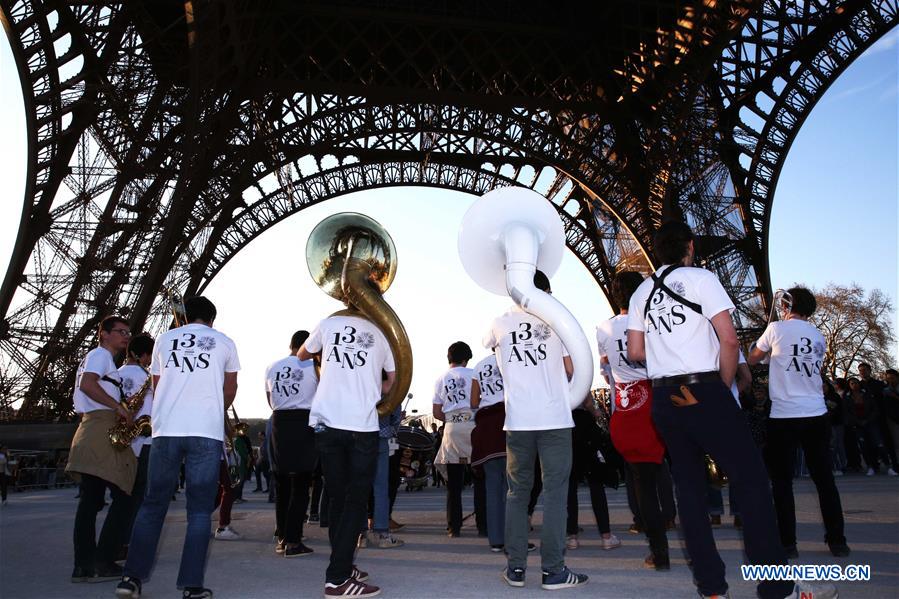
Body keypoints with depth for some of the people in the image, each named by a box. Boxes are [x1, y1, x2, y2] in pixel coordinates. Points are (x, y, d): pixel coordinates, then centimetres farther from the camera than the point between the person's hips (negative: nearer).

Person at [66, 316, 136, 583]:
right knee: (124, 497, -8)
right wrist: (119, 407, -16)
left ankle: (84, 566, 7)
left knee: (91, 500, 6)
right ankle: (103, 563, -7)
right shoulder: (101, 355, -3)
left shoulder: (97, 358, 28)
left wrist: (117, 410, 18)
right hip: (102, 430, -10)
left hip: (89, 429, 10)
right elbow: (87, 384, -20)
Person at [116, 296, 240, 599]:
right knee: (199, 510, 3)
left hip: (165, 430, 2)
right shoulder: (224, 342, 10)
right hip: (207, 432, -2)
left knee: (152, 504, 13)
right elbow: (230, 391, 21)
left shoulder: (164, 339, 14)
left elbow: (156, 387, 21)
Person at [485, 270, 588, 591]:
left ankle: (515, 568, 14)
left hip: (517, 422, 2)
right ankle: (553, 571, 6)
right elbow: (570, 368, 2)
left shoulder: (500, 323, 5)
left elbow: (488, 345, 27)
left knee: (517, 494, 11)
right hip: (555, 419, -2)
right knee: (554, 494, 4)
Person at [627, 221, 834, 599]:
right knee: (751, 480, 1)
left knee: (689, 486, 9)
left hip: (663, 400, 6)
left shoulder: (641, 293, 13)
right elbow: (729, 341, -9)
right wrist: (725, 386, 3)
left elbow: (634, 352, 10)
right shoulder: (701, 279, -2)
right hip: (703, 393, -5)